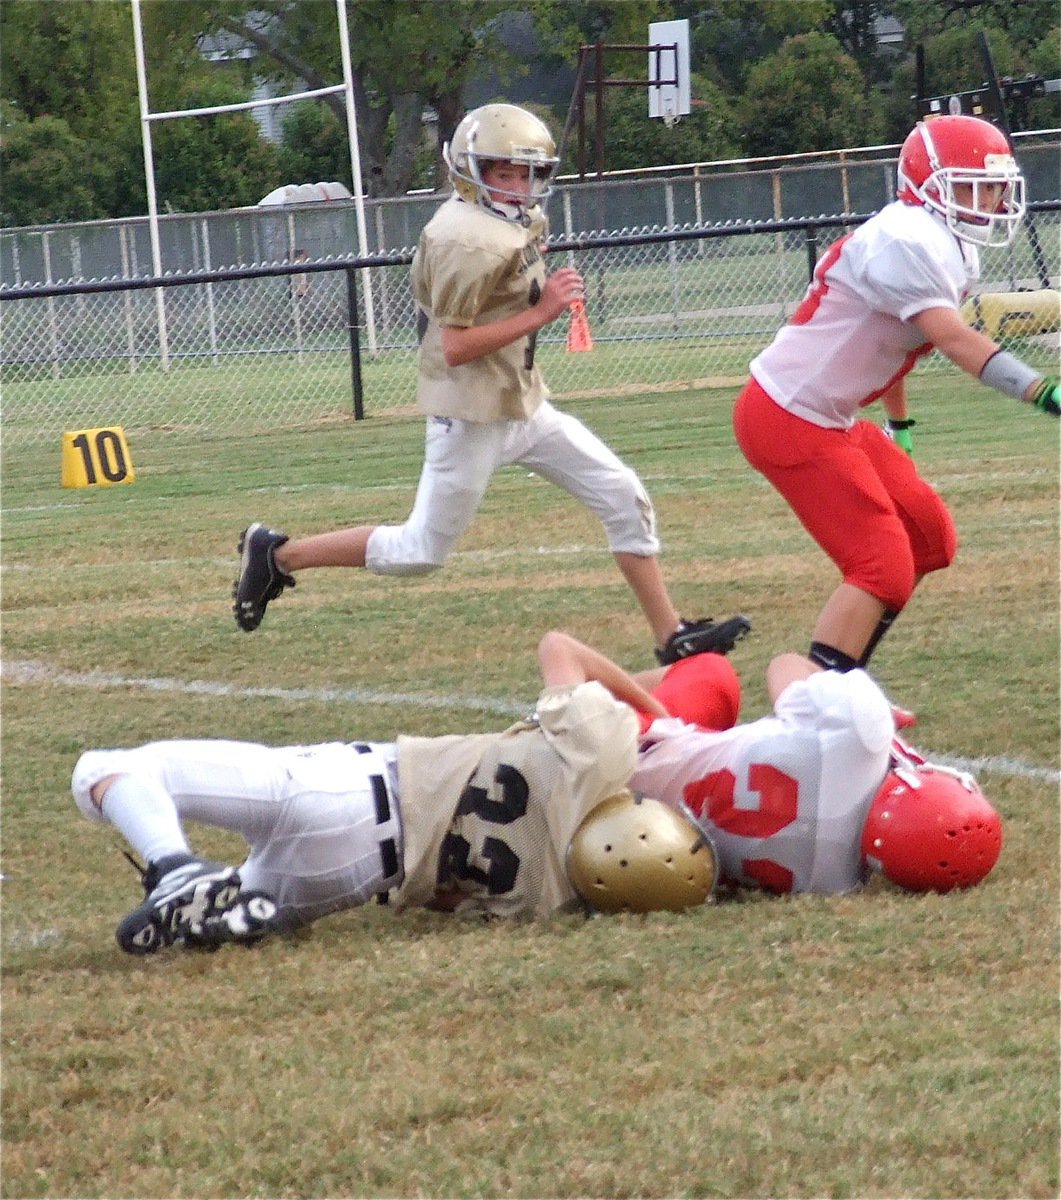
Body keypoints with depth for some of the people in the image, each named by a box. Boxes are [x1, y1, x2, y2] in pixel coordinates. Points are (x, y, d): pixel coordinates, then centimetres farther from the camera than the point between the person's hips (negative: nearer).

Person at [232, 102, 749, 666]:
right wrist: (540, 313, -25)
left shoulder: (519, 222, 5)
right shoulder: (469, 241, -23)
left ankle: (671, 634, 10)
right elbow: (456, 347, -25)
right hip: (473, 415, -9)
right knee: (420, 551, 3)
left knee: (624, 498, 5)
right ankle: (276, 555, 16)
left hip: (525, 403, 9)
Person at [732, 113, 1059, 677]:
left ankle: (841, 678, 20)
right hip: (791, 420, -11)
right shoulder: (908, 241, -22)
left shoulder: (947, 248, 10)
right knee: (882, 566, -13)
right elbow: (955, 340, -33)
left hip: (829, 420, 11)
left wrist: (899, 426, 29)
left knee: (929, 540, 14)